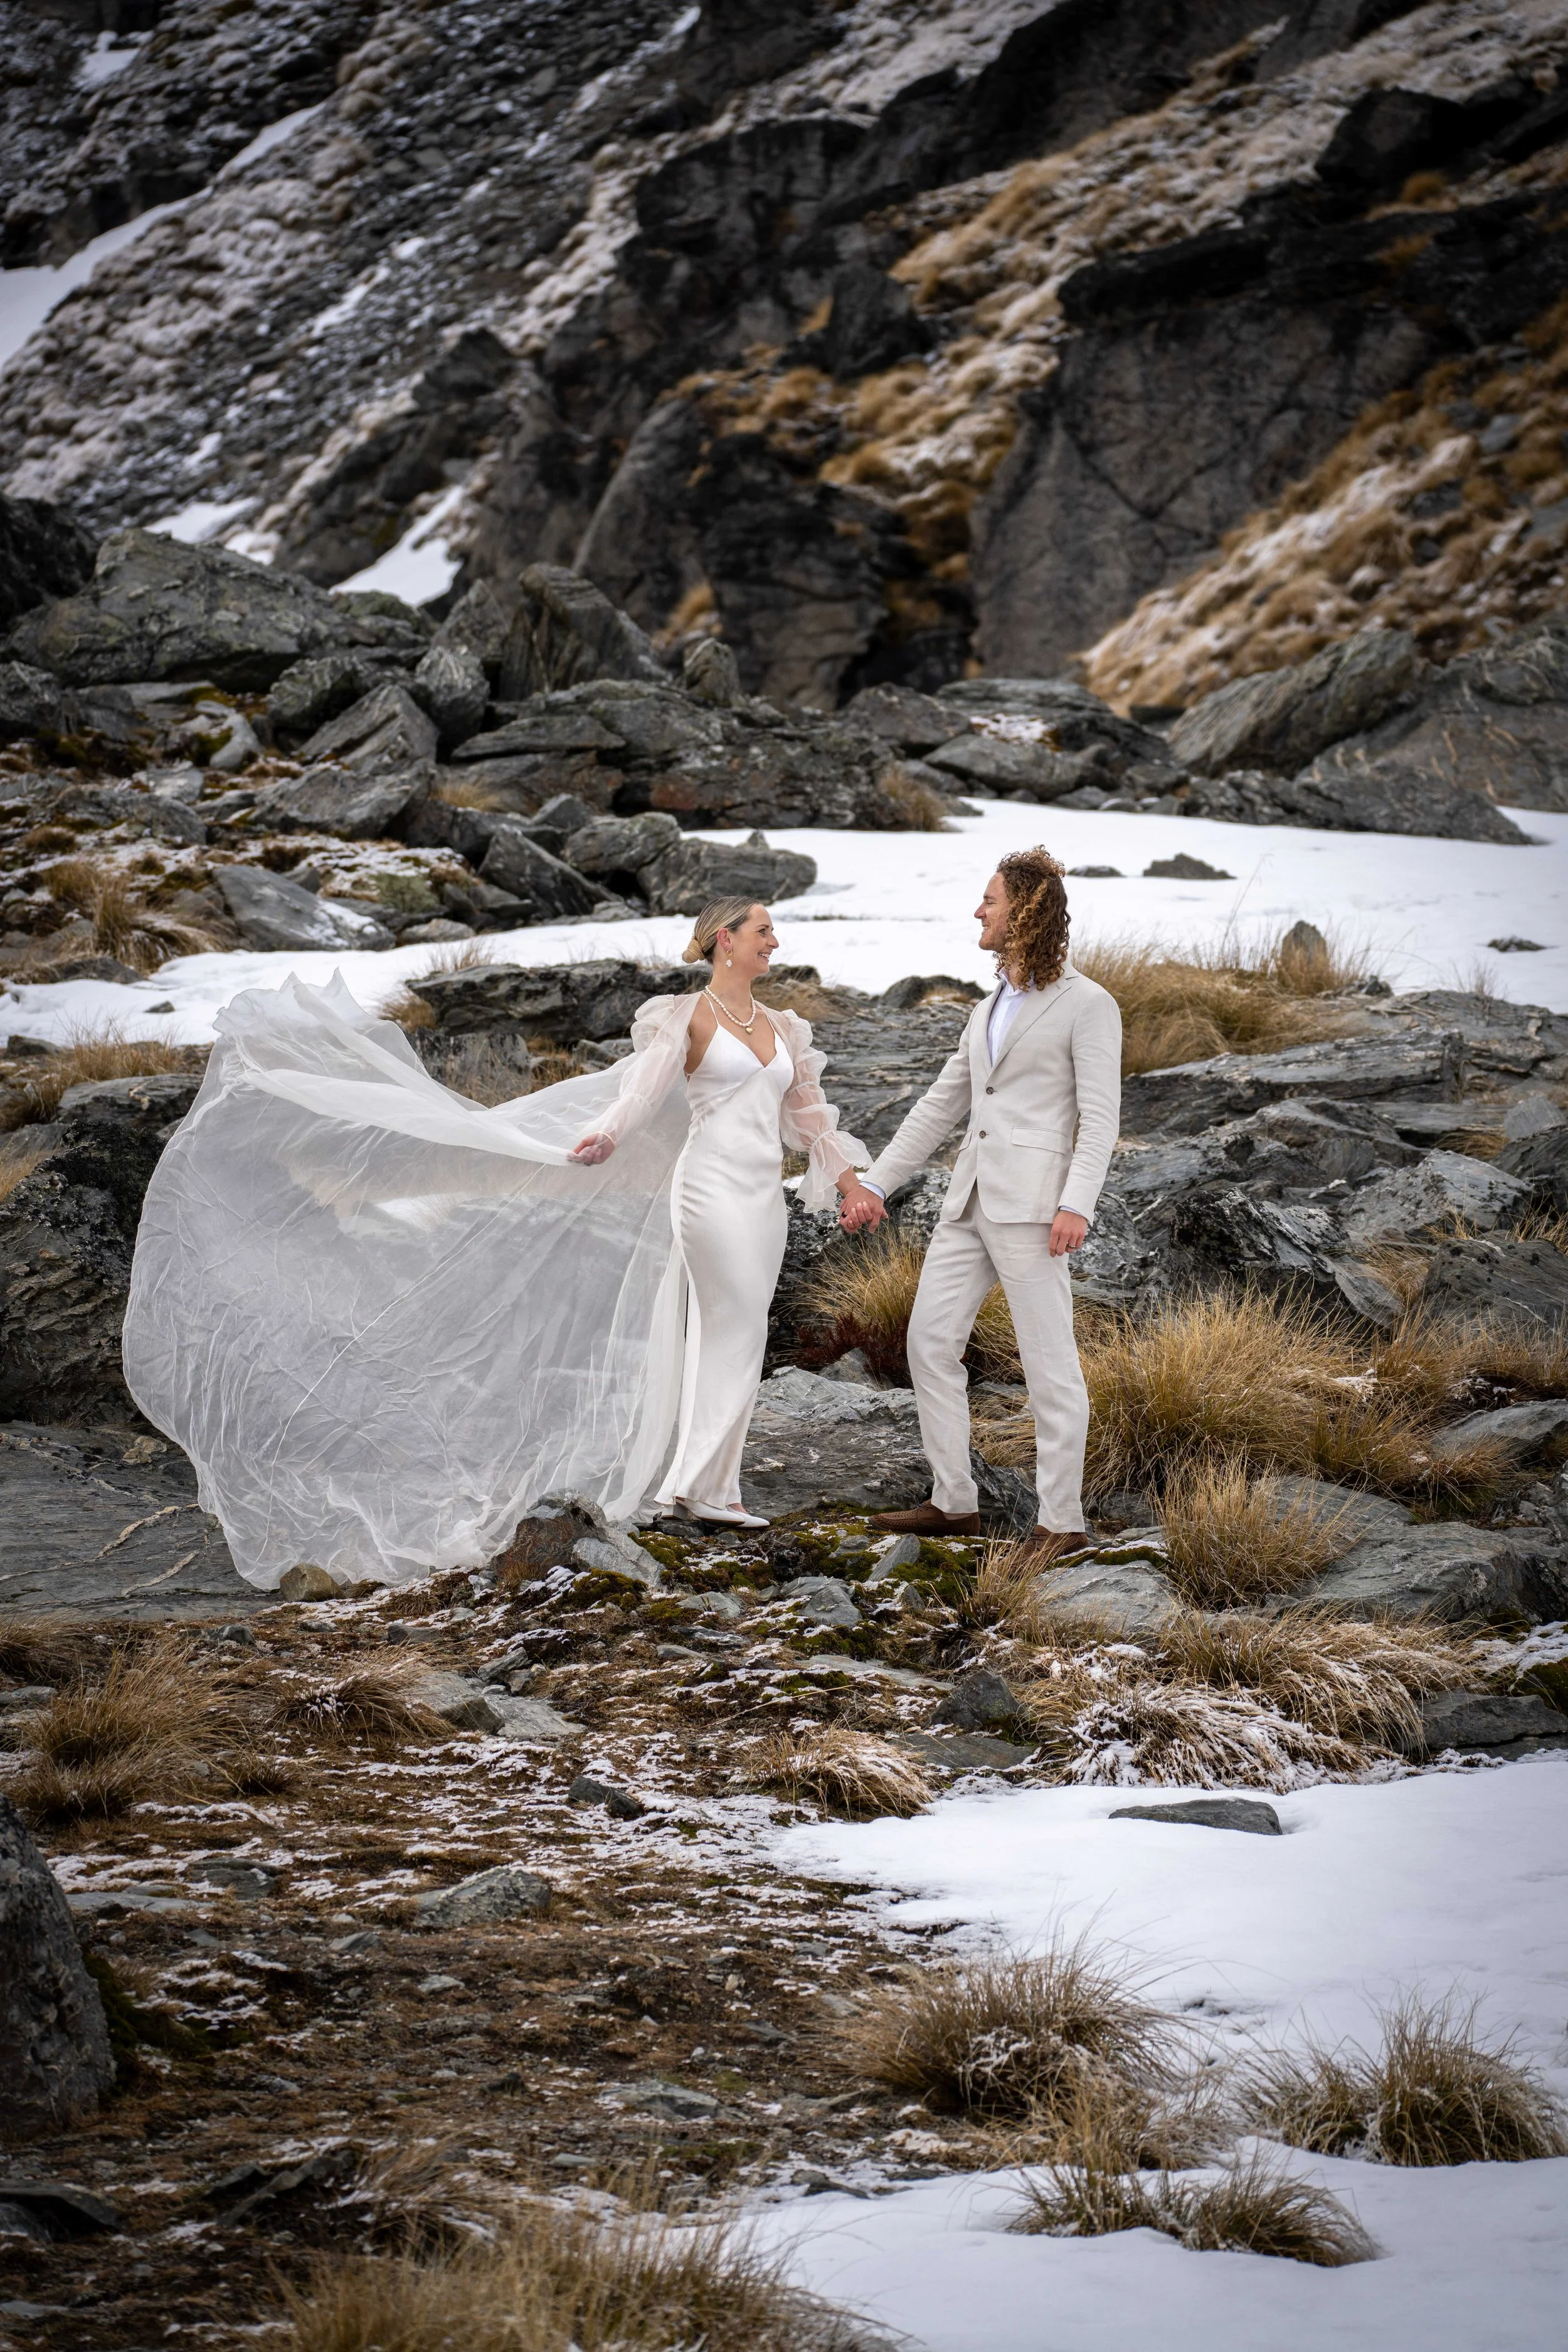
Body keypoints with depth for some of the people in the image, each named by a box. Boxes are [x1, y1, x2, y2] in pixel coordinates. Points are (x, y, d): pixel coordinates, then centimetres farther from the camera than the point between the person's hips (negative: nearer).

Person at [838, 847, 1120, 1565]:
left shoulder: (1086, 1005, -5)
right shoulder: (991, 1008, 18)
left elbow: (1099, 1116, -11)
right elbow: (940, 1104, 22)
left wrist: (1076, 1205, -23)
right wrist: (876, 1183, 18)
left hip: (1031, 1203, -8)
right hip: (971, 1200, 8)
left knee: (1049, 1362, -4)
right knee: (930, 1342, 6)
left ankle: (1062, 1520, 2)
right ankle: (954, 1503, 14)